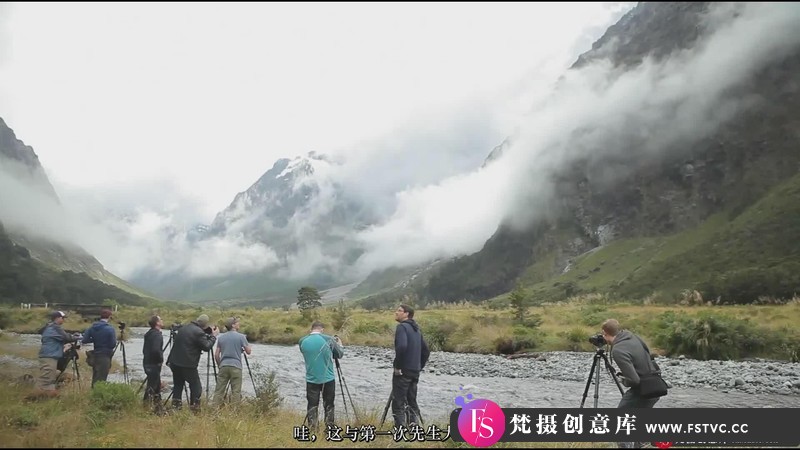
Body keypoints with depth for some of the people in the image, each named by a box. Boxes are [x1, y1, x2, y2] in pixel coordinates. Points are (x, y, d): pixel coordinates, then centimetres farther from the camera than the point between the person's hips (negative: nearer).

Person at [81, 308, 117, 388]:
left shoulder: (92, 327, 2)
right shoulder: (110, 329, -15)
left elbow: (85, 340, 0)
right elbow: (113, 345, -14)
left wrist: (94, 339, 14)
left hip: (95, 356, 6)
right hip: (105, 357, -6)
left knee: (95, 378, 17)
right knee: (101, 379, -1)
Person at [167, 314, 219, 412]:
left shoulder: (183, 328, 10)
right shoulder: (199, 332, -15)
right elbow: (207, 347, -10)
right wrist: (213, 336, -1)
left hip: (175, 362, 8)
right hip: (188, 365, -8)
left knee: (177, 385, 18)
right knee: (196, 387, 3)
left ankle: (175, 406, 18)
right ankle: (195, 408, -1)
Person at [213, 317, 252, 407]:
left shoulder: (221, 337, 10)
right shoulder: (241, 336, -3)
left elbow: (216, 355, 10)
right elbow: (248, 351, 3)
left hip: (223, 366, 4)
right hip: (236, 366, -4)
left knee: (219, 391, 6)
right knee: (236, 392, 1)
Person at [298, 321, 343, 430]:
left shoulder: (302, 341, -2)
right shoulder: (328, 339, -9)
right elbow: (340, 354, 3)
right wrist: (340, 343, 23)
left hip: (311, 380, 2)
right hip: (328, 379, -1)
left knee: (312, 406, 8)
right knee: (329, 405, 10)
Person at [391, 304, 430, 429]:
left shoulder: (402, 327, -10)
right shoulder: (417, 329, 15)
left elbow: (402, 346, -26)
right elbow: (426, 351, 18)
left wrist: (397, 366, -17)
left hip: (403, 371, -8)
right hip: (415, 372, 8)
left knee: (398, 402, -3)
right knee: (411, 402, 15)